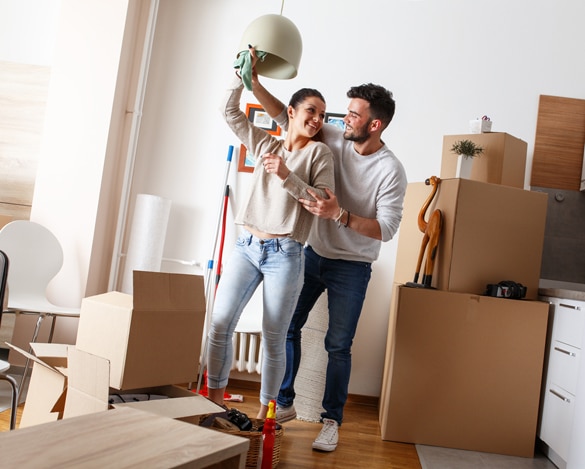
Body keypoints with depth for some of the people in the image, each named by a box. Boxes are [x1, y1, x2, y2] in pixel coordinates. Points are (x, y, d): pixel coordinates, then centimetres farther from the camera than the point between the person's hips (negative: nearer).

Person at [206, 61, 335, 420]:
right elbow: (230, 112, 15)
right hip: (246, 246, 4)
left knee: (274, 339, 1)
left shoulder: (319, 152, 2)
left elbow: (325, 201, -9)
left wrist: (286, 175, -17)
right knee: (220, 325, 0)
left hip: (285, 253, -4)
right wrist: (243, 76, 6)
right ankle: (214, 401, 14)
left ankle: (264, 412, 14)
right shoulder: (265, 144, 14)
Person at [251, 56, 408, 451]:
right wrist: (254, 83, -12)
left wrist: (339, 214, -35)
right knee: (287, 327, 8)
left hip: (352, 266, -5)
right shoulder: (335, 140, -5)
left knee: (338, 345, -1)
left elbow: (386, 229, -22)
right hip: (314, 254, 5)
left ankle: (332, 421, 16)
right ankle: (285, 404, 25)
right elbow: (286, 115, 0)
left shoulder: (391, 170, -18)